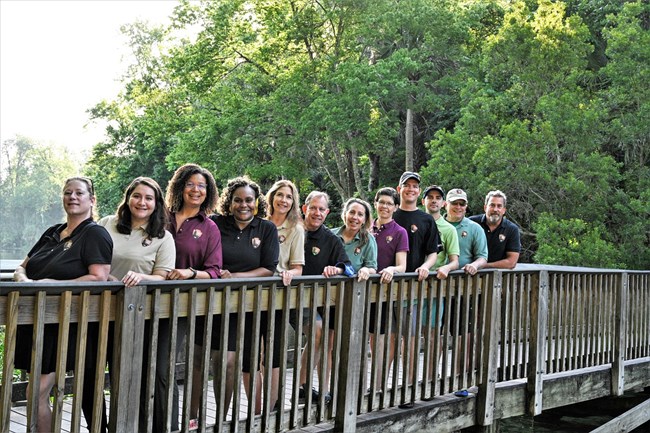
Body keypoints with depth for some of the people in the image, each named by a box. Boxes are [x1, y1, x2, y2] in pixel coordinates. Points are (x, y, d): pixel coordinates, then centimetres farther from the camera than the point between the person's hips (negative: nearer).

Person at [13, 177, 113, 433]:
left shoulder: (95, 234, -5)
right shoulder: (52, 233, 18)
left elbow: (98, 278, -17)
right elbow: (22, 267, 19)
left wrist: (50, 284, -20)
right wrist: (22, 278, -6)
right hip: (37, 321, 7)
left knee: (38, 396, -9)